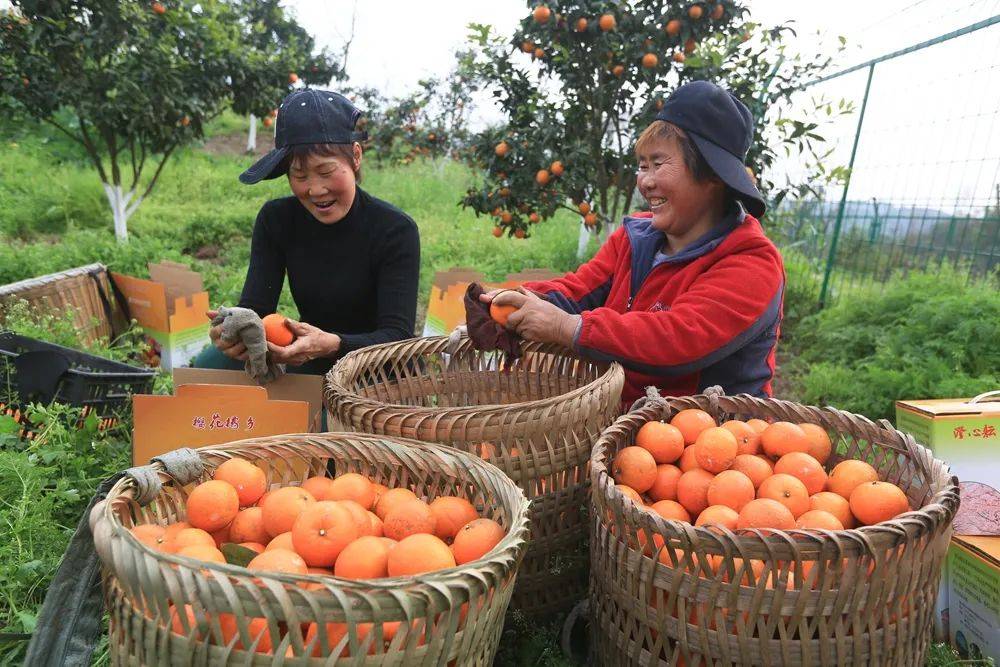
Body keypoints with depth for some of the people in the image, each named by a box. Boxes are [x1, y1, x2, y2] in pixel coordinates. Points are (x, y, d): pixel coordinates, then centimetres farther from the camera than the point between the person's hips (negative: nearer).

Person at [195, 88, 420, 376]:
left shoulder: (396, 230, -18)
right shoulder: (275, 220, -6)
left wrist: (332, 345, -46)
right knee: (209, 363, -17)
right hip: (306, 366, 3)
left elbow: (398, 336, -26)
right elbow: (254, 307, -14)